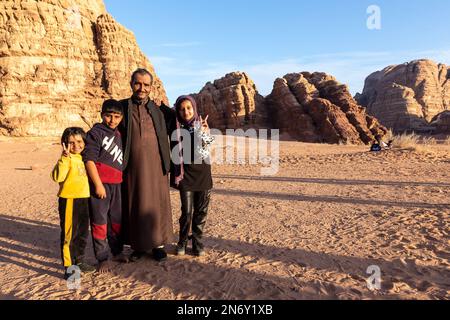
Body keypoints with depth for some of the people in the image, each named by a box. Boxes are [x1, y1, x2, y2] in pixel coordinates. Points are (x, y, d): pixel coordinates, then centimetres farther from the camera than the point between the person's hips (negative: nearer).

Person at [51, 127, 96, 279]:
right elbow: (57, 176, -30)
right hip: (69, 200, -8)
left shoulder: (83, 158, 11)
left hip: (83, 200, 8)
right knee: (69, 235, 0)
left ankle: (79, 261, 34)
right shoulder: (67, 159, -13)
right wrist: (64, 158, -35)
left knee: (83, 233, 18)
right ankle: (68, 268, 11)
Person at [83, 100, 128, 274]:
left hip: (116, 184, 6)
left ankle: (117, 251, 29)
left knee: (117, 219, 14)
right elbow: (89, 159, -14)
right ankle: (103, 258, 12)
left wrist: (121, 180, 17)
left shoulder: (119, 135, 14)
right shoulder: (96, 133, -6)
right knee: (100, 221, 2)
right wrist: (98, 184, -17)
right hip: (100, 183, -6)